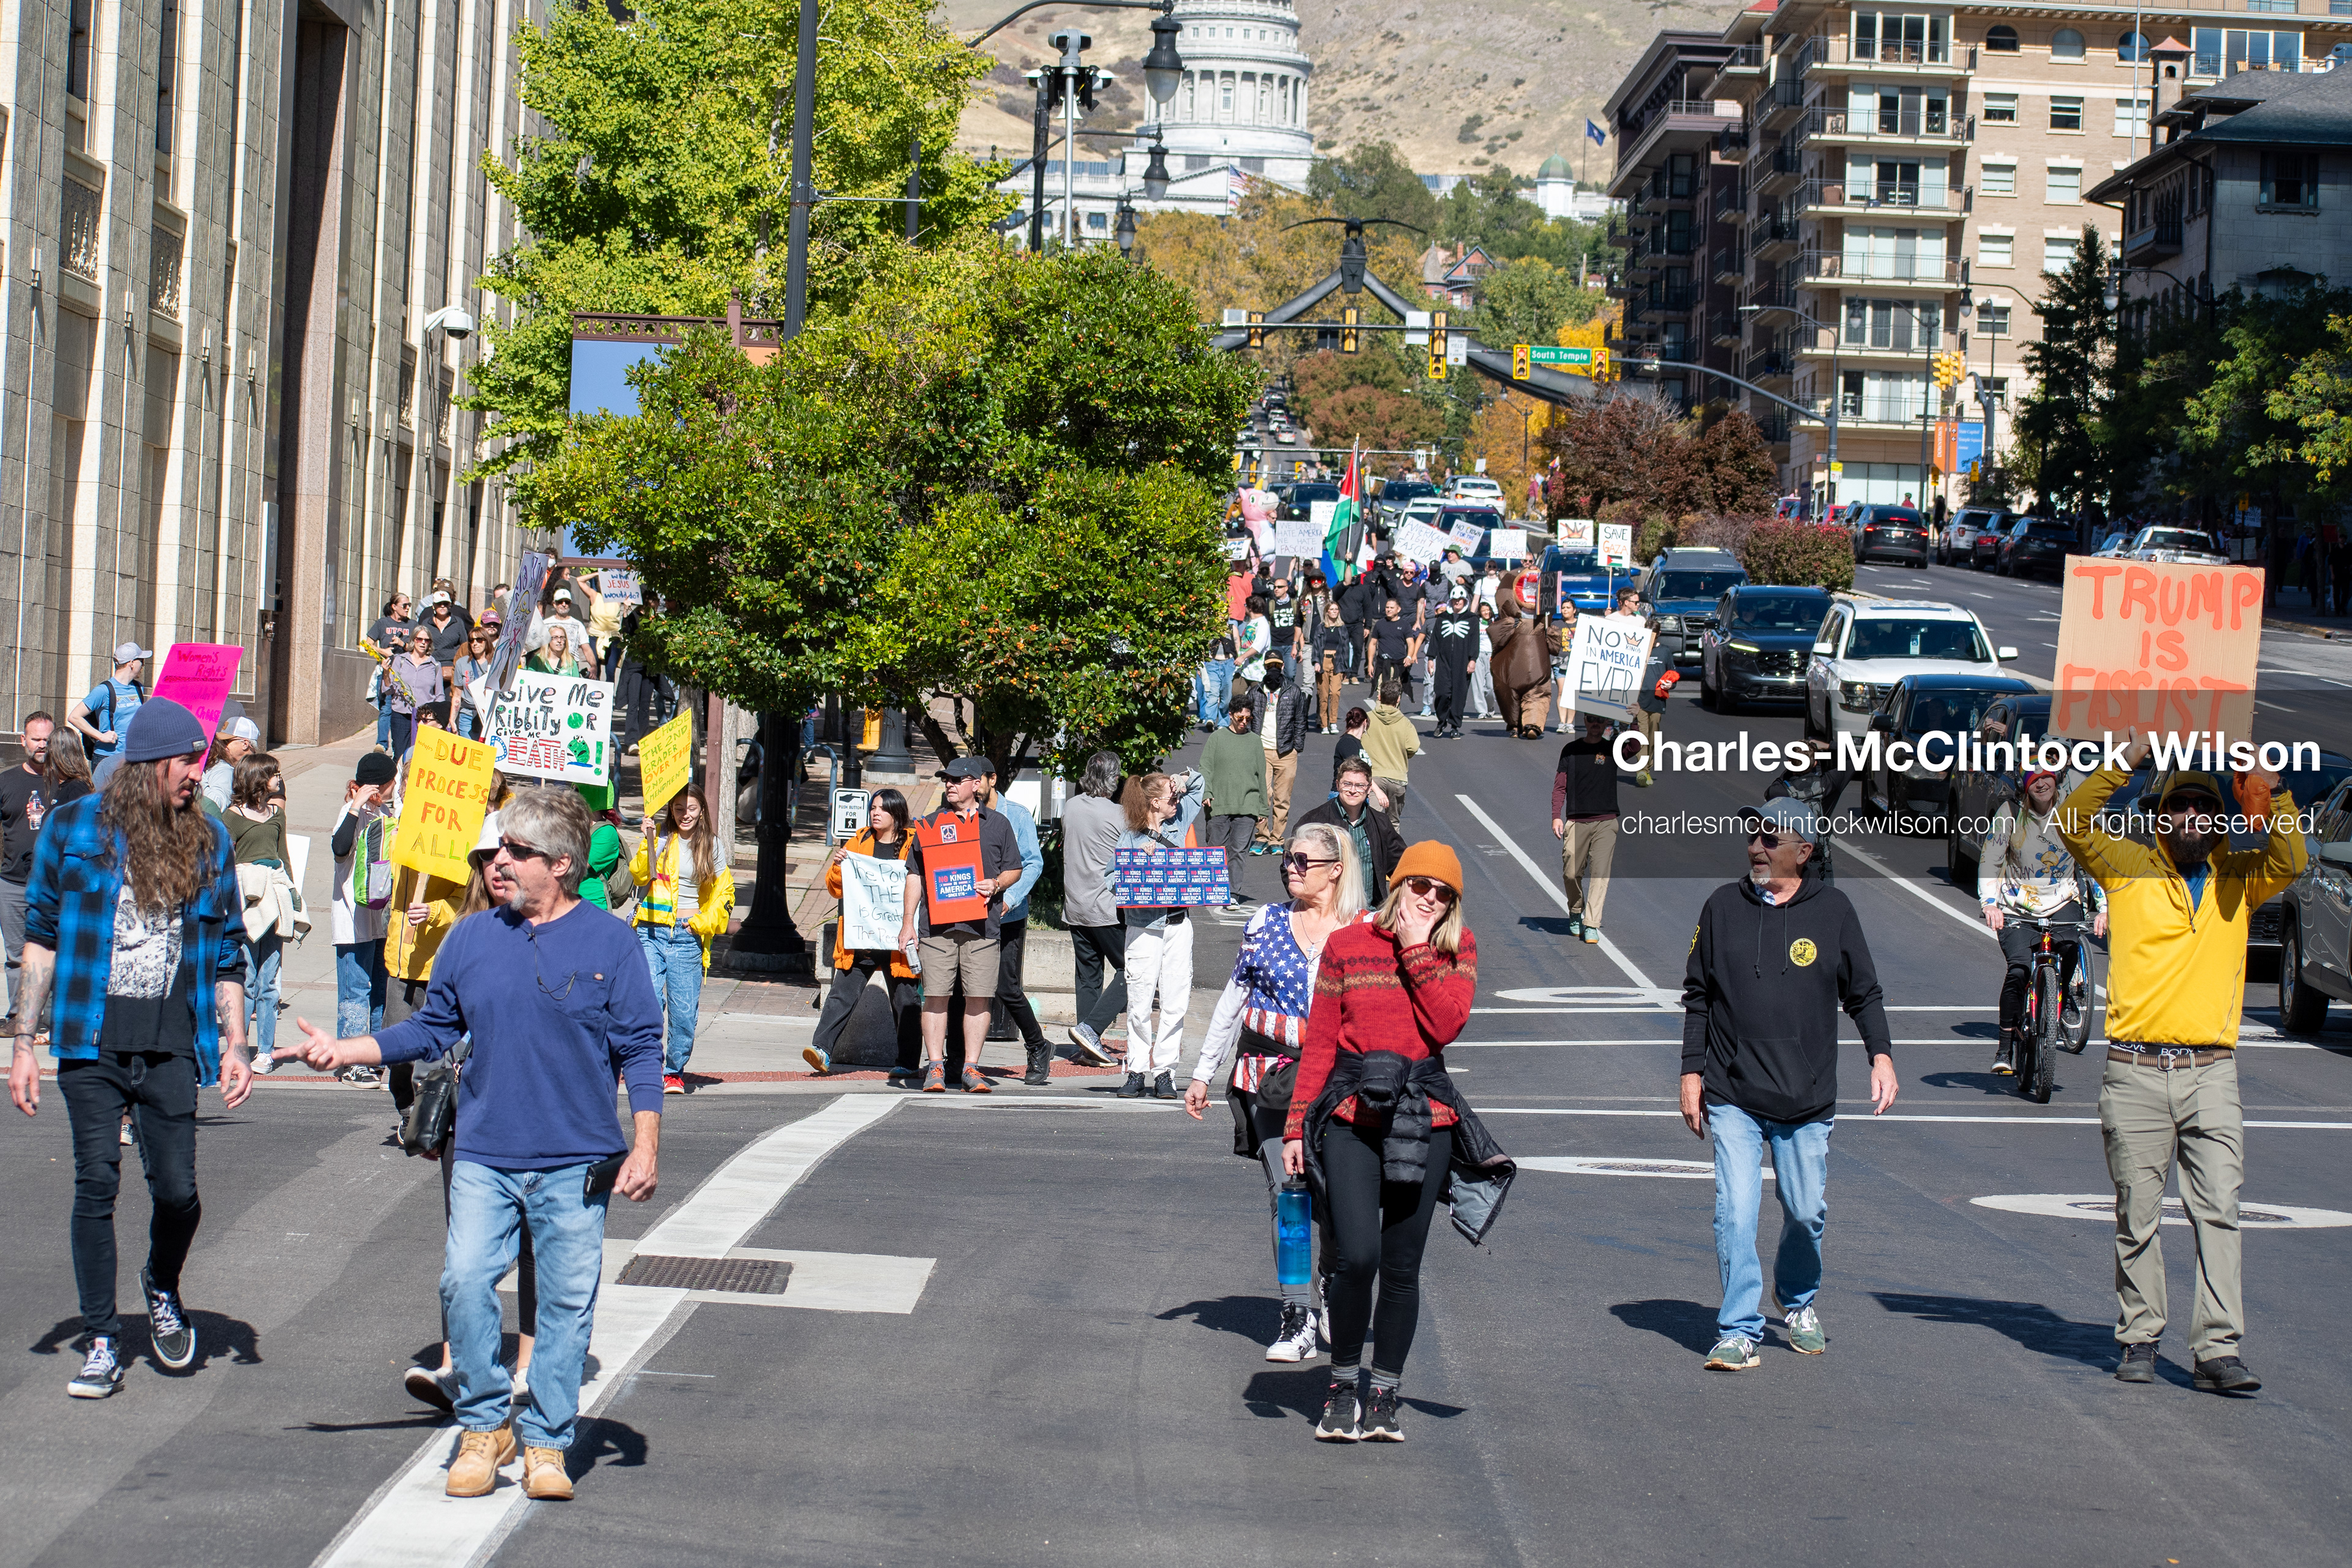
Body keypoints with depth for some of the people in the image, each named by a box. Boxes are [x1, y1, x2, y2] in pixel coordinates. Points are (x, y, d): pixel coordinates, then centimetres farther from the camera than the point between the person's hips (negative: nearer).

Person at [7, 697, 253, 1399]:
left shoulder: (207, 839, 8)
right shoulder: (74, 827, 2)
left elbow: (227, 952, 13)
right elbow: (41, 936, 6)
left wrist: (234, 1046, 3)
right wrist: (24, 1042, 2)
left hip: (172, 1043, 1)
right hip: (92, 1037, -1)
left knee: (177, 1190, -2)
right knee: (96, 1186, -1)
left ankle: (162, 1290, 29)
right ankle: (101, 1340, 10)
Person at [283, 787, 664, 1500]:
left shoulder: (607, 943, -1)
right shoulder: (471, 939, 8)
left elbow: (642, 1050, 1)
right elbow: (430, 1030, 17)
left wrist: (645, 1147, -5)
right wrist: (342, 1051, 7)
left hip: (576, 1163, -2)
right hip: (484, 1156, 2)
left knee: (567, 1302, 2)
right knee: (465, 1281, -12)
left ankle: (546, 1442, 14)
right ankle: (485, 1425, 6)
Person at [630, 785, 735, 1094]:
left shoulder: (710, 849, 12)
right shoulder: (658, 838, 6)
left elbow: (725, 892, 20)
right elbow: (640, 875, -6)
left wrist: (704, 921, 6)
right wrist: (648, 842, -20)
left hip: (687, 935, 1)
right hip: (651, 931, -1)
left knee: (684, 1012, -3)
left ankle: (674, 1072, 13)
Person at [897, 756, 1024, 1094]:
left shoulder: (997, 824, 12)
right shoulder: (929, 825, 13)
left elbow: (1014, 869, 16)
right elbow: (915, 876, 13)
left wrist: (997, 884, -6)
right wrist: (908, 922, 6)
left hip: (981, 925, 0)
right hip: (936, 924, 0)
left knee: (979, 998, -2)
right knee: (936, 997, -3)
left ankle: (972, 1068, 4)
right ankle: (935, 1067, 2)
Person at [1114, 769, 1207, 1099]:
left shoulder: (1180, 822, 10)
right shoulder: (1130, 839, -2)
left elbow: (1199, 783, 25)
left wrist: (1182, 781, 6)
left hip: (1178, 925, 4)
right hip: (1144, 928, -3)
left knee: (1175, 1003, 1)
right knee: (1139, 1004, -3)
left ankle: (1165, 1071, 6)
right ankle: (1137, 1071, 6)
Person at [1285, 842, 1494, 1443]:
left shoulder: (1457, 948, 6)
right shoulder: (1347, 945, 4)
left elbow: (1445, 1025, -11)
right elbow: (1319, 1042, 6)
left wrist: (1417, 949, -10)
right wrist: (1296, 1124, 3)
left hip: (1424, 1119, 1)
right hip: (1352, 1115, -1)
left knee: (1401, 1267, 4)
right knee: (1357, 1258, -14)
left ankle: (1383, 1397, 18)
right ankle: (1341, 1385, 8)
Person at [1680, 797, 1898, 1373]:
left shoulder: (1832, 911, 2)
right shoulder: (1723, 907, 4)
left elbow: (1863, 994, 9)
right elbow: (1698, 996, 10)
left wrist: (1881, 1054, -5)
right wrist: (1692, 1071, 5)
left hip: (1807, 1099, 0)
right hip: (1732, 1098, 0)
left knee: (1806, 1212, 9)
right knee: (1734, 1213, -10)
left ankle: (1799, 1304, 36)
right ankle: (1739, 1331, -2)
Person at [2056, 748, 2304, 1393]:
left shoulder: (2238, 878, 11)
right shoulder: (2129, 868, 6)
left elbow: (2288, 862, -7)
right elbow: (2073, 822, -7)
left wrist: (2271, 786, -15)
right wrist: (2128, 759, -13)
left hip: (2211, 1071, 1)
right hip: (2135, 1073, -1)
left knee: (2219, 1211, -7)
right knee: (2137, 1216, 6)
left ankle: (2218, 1351, -8)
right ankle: (2140, 1339, 17)